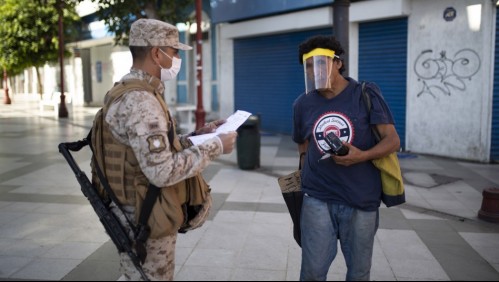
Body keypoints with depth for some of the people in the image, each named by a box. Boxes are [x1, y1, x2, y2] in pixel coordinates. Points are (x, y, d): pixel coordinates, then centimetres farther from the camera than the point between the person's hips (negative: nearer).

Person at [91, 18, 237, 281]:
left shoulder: (131, 92, 9)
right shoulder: (139, 101, -24)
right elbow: (163, 172, -30)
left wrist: (198, 135, 6)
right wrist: (214, 147, -20)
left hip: (139, 215, 10)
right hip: (145, 221, -10)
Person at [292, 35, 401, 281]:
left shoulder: (366, 94, -4)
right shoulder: (302, 104, 4)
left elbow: (393, 140, -7)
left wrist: (361, 156, -23)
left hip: (362, 200, -1)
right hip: (317, 200, 2)